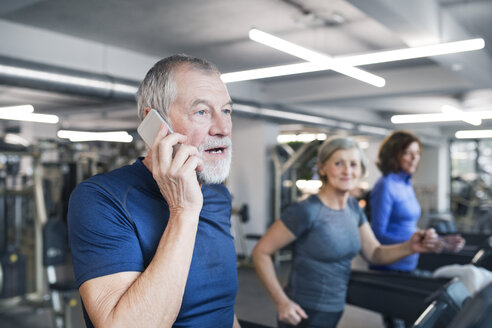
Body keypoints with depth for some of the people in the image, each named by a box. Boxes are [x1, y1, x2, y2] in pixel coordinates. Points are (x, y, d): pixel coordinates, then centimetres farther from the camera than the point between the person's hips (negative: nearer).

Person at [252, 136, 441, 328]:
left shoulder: (353, 208, 2)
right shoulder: (306, 211, -21)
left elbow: (374, 253, 5)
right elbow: (261, 252, -18)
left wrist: (409, 247, -13)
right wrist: (282, 302, -21)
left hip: (336, 311, 7)